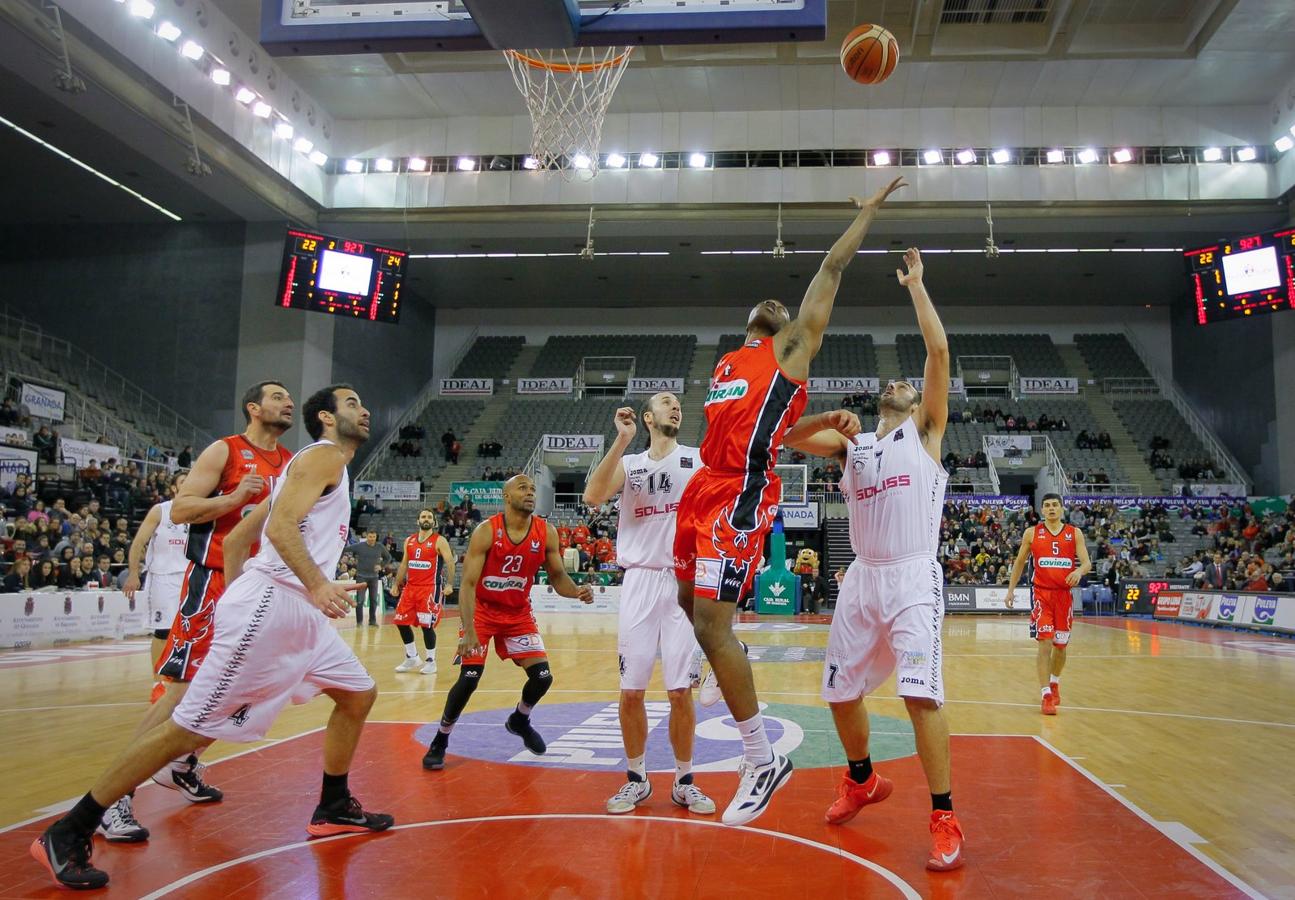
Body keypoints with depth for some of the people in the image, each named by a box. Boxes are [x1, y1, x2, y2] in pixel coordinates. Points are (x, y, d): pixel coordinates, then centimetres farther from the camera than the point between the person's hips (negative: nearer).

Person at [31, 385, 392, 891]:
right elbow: (280, 526, -22)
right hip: (269, 603, -11)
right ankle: (66, 837, 2)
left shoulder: (323, 467, 22)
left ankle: (333, 811, 27)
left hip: (299, 610, 11)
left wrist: (235, 595, 23)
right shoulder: (324, 456, -6)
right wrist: (317, 584, -33)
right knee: (191, 730, -8)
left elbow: (235, 539, 23)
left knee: (358, 695, 16)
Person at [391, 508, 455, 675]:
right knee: (401, 622, 6)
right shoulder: (409, 541, 12)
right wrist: (397, 584, 15)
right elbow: (404, 564, 19)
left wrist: (449, 584, -22)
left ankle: (431, 661, 6)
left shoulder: (439, 541, -5)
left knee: (427, 624, -8)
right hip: (410, 587, 6)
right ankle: (412, 657, 21)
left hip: (430, 588, -6)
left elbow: (450, 562, -11)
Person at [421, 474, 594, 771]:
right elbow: (468, 583, -24)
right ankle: (440, 741, 8)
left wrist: (576, 591, -23)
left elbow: (557, 576, 0)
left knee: (542, 676, -3)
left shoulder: (546, 533, -10)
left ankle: (519, 721, 29)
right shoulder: (486, 531, -21)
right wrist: (468, 630, -34)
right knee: (469, 677, -14)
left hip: (518, 613, 4)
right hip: (482, 611, -4)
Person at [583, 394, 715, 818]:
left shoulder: (698, 461, 6)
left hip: (685, 583, -1)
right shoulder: (628, 464, 9)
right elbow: (593, 497, -11)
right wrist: (622, 440, -15)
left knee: (681, 691, 2)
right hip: (640, 582, 1)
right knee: (631, 691, 4)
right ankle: (637, 779, 21)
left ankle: (684, 782, 18)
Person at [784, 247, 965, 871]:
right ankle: (862, 781, 34)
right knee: (841, 691, 10)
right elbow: (788, 437, 7)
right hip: (862, 579, 5)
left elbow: (939, 351, -4)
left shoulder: (925, 433, 6)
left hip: (913, 577, -5)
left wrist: (915, 284, 0)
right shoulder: (852, 446, 17)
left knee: (920, 692, -16)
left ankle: (944, 819, -4)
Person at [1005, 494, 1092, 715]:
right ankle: (1046, 695, -8)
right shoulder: (1032, 533, 2)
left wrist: (1079, 571, -28)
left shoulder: (1074, 533, 3)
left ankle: (1055, 683, 39)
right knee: (1044, 643, -11)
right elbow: (1019, 562, 11)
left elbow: (1087, 562, -4)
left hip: (1064, 594, 2)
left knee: (1061, 645, 12)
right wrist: (1011, 589, 7)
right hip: (1042, 594, -2)